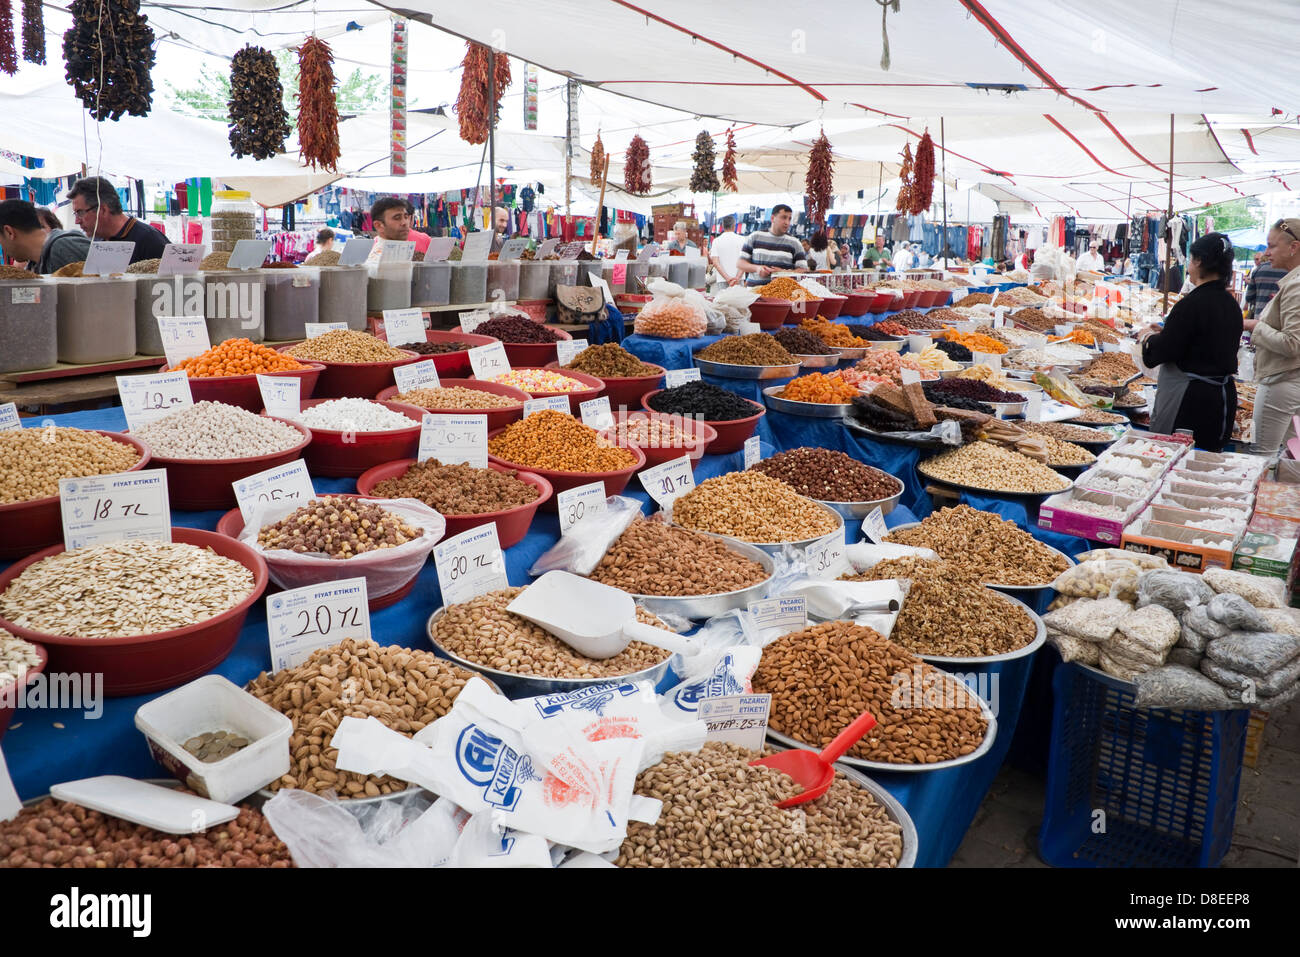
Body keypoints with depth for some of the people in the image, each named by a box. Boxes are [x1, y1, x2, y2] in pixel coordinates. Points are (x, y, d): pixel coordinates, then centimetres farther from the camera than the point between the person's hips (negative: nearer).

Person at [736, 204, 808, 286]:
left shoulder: (795, 243, 13)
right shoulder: (755, 237, 14)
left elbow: (803, 270, 7)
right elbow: (739, 263, 12)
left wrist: (784, 272, -11)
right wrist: (757, 268, -7)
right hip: (754, 288, 0)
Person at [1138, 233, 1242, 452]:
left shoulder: (1192, 304, -17)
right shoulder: (1232, 304, 9)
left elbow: (1164, 350, -16)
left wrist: (1149, 339, 6)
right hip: (1224, 395, 8)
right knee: (1207, 454, 13)